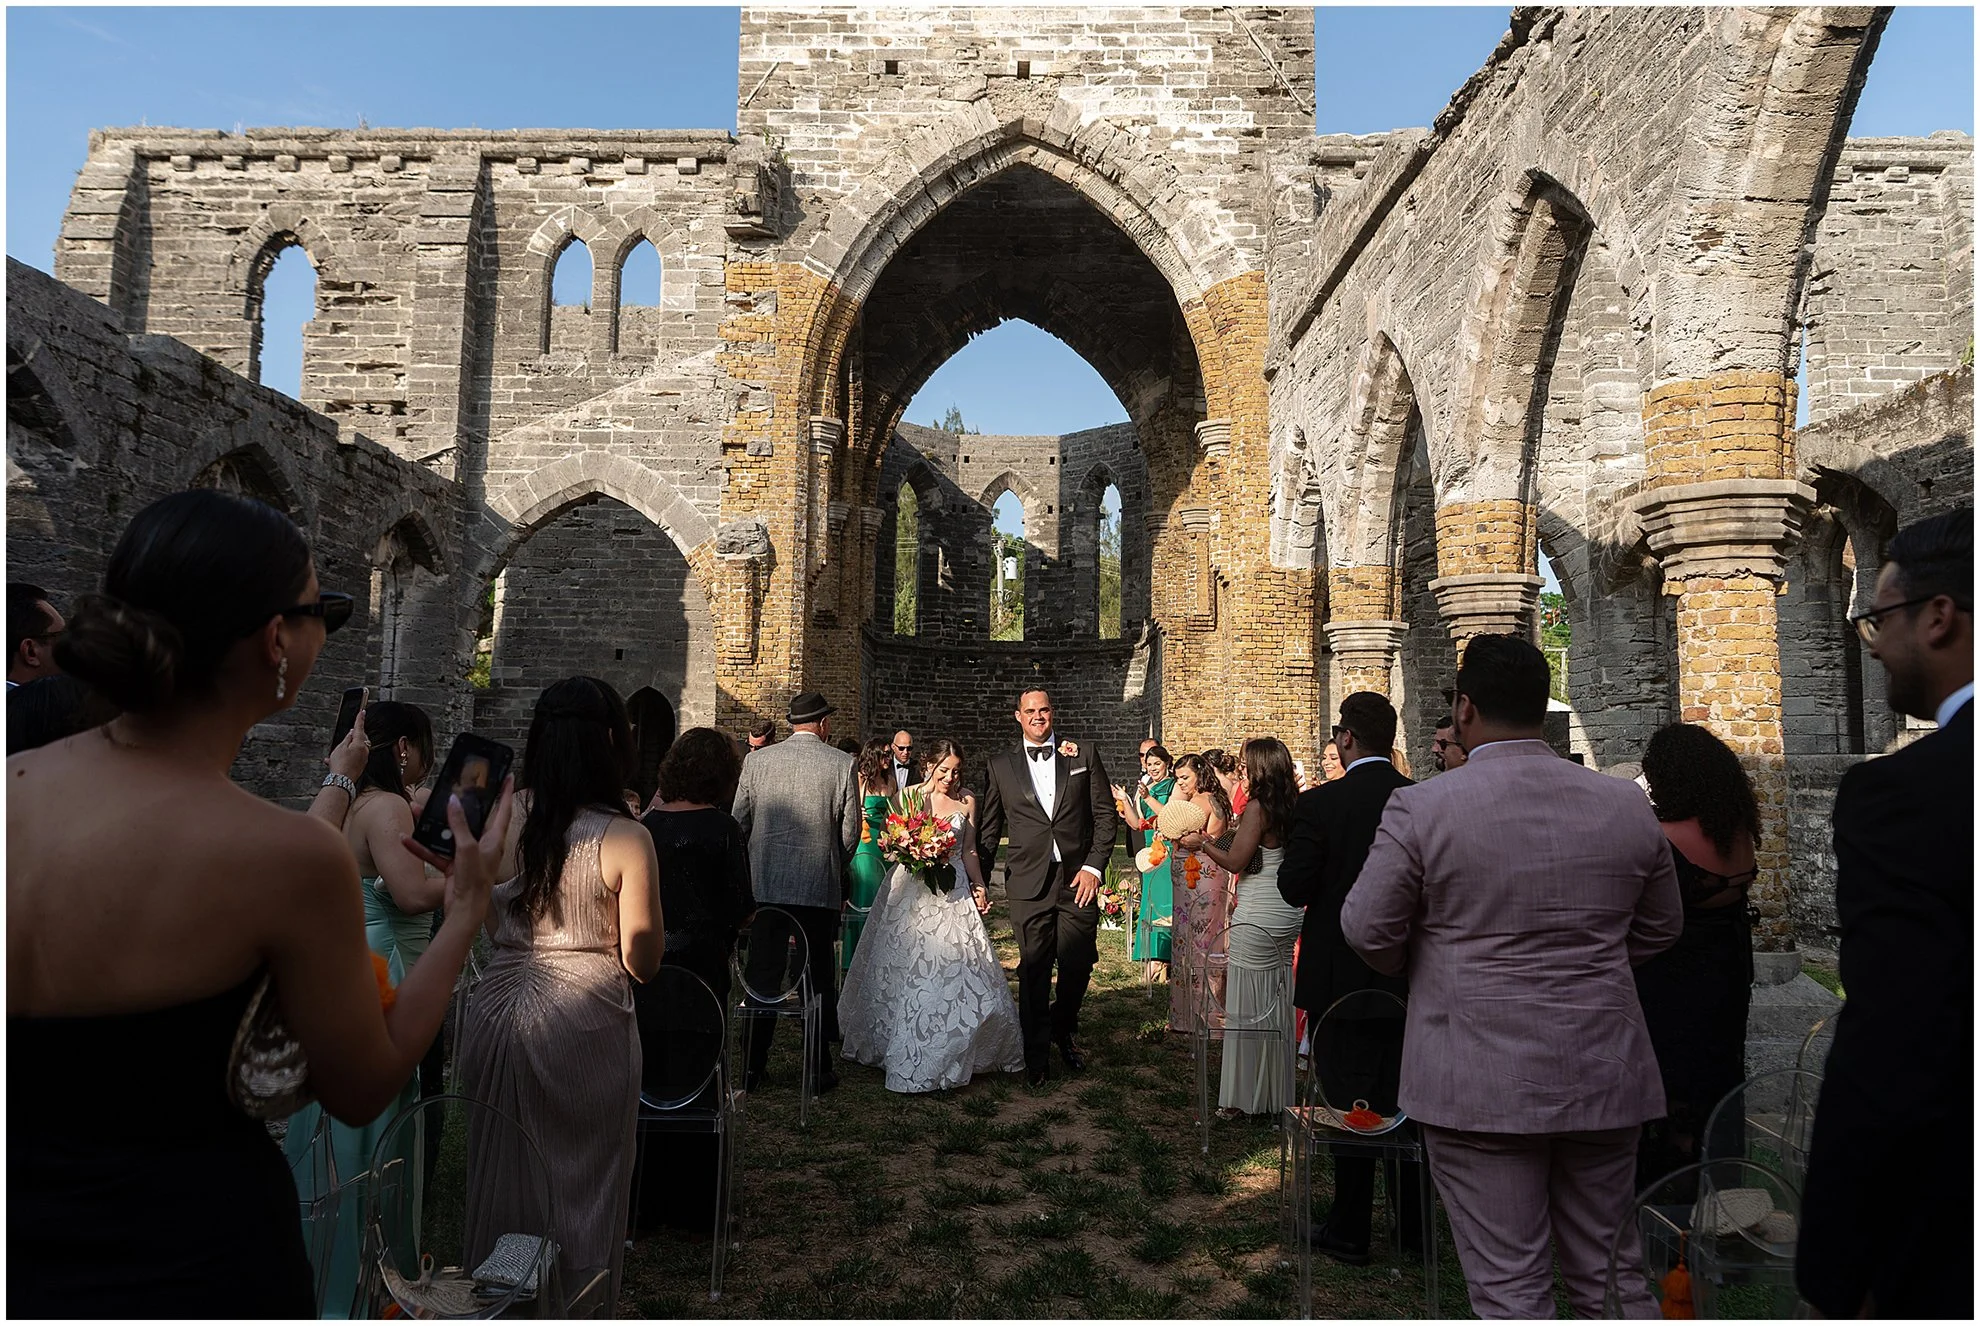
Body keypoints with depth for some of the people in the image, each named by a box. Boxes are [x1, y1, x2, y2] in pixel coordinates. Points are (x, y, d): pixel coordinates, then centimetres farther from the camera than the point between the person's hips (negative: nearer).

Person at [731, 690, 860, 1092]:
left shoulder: (756, 760, 1)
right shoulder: (841, 763, -5)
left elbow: (739, 821, 3)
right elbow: (850, 831, -3)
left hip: (765, 884, 2)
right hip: (820, 888, -2)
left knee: (762, 977, 12)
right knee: (819, 979, 9)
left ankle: (753, 1068, 19)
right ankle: (819, 1069, 16)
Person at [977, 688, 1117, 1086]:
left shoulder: (1084, 756, 7)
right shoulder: (1001, 766, 7)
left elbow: (1105, 815, 5)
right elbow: (988, 830, 11)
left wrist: (1094, 866, -4)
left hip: (1078, 880, 1)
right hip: (1029, 885, 0)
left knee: (1078, 964, 6)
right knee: (1033, 971, 3)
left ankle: (1063, 1029, 36)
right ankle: (1036, 1057, 19)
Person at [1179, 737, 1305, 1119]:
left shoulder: (1257, 807, -15)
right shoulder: (1290, 808, 8)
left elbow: (1235, 862, -15)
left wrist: (1201, 844, -1)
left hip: (1258, 919, -8)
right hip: (1287, 914, 8)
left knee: (1248, 1006, 1)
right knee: (1276, 1003, 15)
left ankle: (1244, 1098, 9)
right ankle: (1276, 1091, 25)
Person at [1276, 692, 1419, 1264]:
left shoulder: (1319, 803, -17)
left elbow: (1294, 889, -14)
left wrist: (1297, 847, 4)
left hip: (1340, 977, -4)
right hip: (1408, 979, 4)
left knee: (1349, 1103, 8)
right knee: (1405, 1099, 17)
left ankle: (1350, 1232, 19)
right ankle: (1414, 1226, 31)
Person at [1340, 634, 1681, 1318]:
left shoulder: (1422, 807, -13)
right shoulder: (1627, 805, 1)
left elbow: (1366, 929, -7)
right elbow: (1660, 929, 13)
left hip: (1479, 1082, -4)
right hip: (1604, 1076, 5)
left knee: (1509, 1286, 6)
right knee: (1610, 1274, 20)